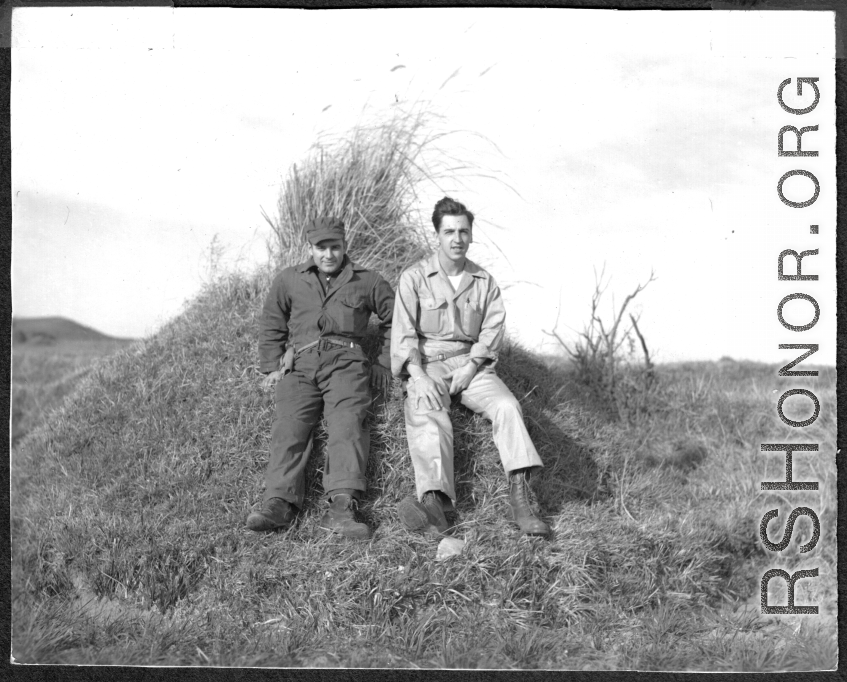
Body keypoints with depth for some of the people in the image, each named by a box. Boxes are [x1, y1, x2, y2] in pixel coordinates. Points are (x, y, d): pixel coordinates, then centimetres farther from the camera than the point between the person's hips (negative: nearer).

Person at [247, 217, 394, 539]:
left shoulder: (367, 281, 16)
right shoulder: (289, 280, 19)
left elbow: (395, 320, 22)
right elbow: (271, 325, 25)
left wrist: (384, 364, 15)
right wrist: (271, 367, 15)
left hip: (345, 360, -2)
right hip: (300, 363, 2)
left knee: (348, 422, -27)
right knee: (289, 425, -22)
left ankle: (342, 506, -44)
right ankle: (279, 503, -37)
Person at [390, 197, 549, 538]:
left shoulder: (484, 281, 12)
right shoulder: (414, 278, 3)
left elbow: (493, 328, 6)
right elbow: (403, 333, -4)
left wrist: (471, 366, -11)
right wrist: (419, 376, -19)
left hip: (470, 362, 3)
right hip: (426, 363, -2)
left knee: (506, 405, -24)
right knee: (428, 419, -31)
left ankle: (520, 498, -33)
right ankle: (434, 500, -52)